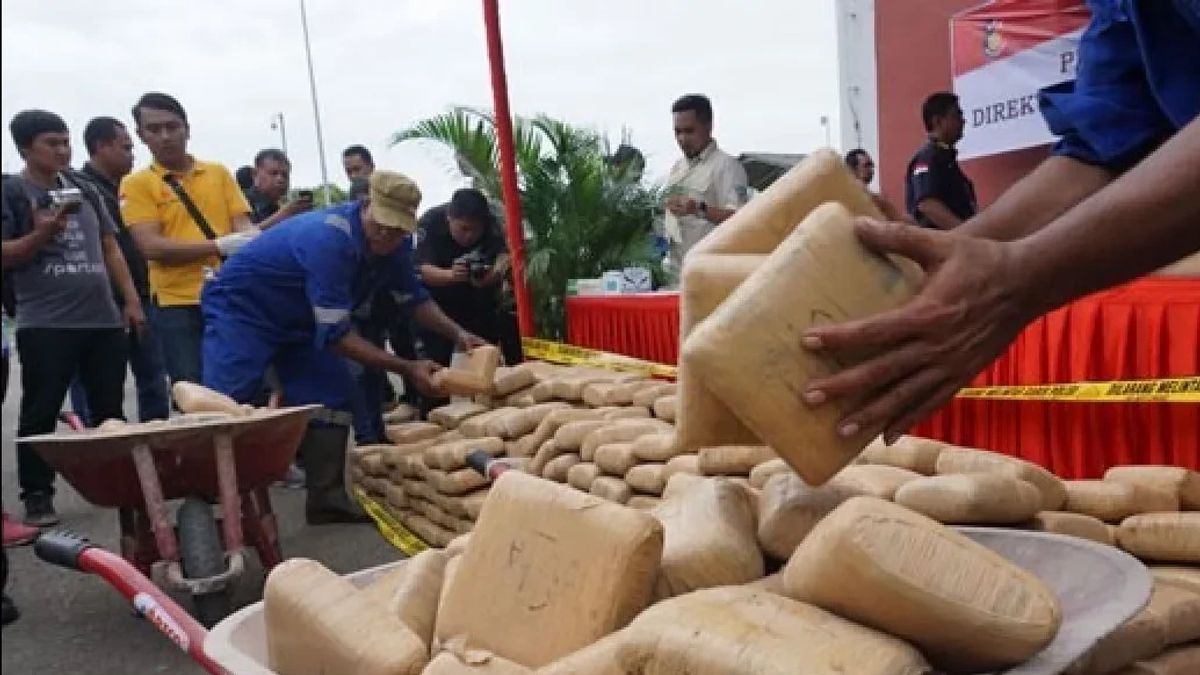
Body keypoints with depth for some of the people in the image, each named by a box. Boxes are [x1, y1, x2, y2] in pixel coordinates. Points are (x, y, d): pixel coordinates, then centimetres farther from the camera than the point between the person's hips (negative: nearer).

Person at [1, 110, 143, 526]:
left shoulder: (85, 191, 15)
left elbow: (110, 248, 18)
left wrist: (132, 301, 12)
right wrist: (40, 235, -21)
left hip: (104, 321, 5)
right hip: (44, 325, -4)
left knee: (111, 412, 8)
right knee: (40, 414, 0)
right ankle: (37, 496, 9)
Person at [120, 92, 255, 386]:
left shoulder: (218, 172, 11)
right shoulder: (136, 183, 2)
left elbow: (243, 224, 7)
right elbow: (151, 247, -8)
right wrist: (219, 246, -16)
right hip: (177, 304, -2)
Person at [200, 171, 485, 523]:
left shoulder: (394, 244, -11)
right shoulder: (329, 239, -37)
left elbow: (415, 297, 4)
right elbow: (335, 334, -35)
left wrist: (458, 333, -14)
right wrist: (406, 368, -37)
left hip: (298, 320, 8)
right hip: (241, 308, -8)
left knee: (333, 397, -2)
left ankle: (327, 500, 5)